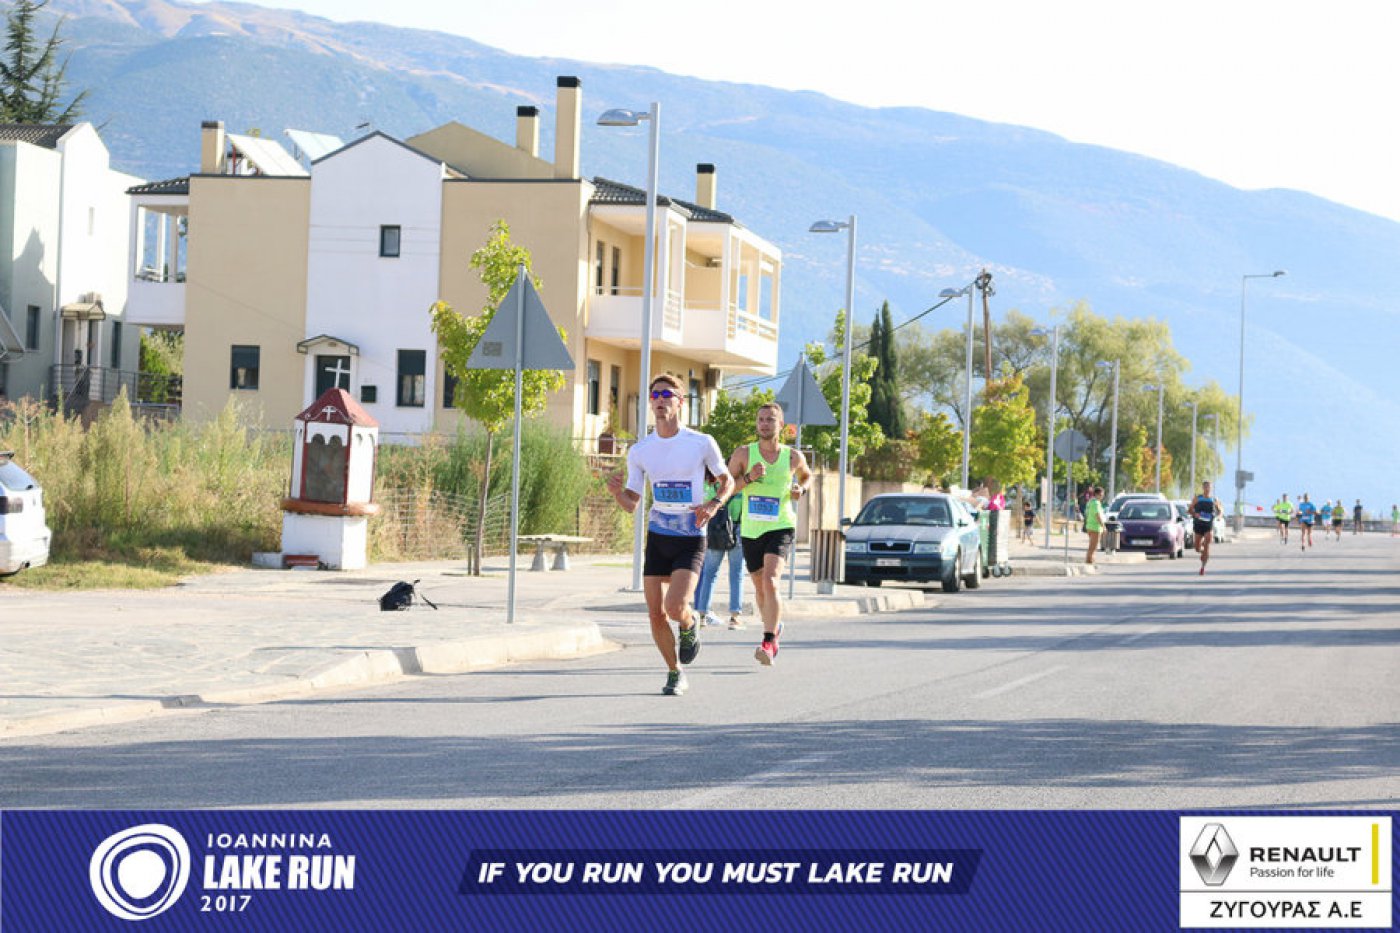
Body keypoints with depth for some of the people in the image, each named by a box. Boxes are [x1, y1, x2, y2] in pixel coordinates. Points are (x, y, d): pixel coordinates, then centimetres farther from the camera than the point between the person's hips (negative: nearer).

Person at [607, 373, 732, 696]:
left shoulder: (702, 443, -6)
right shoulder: (640, 451, 2)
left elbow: (727, 480, 8)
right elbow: (631, 503, 7)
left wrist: (714, 504, -13)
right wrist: (617, 491, -16)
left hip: (691, 539, -3)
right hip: (657, 537, 3)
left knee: (675, 608, -21)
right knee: (656, 615, 0)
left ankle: (689, 627, 16)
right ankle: (675, 672, 21)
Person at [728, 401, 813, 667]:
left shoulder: (793, 456, 1)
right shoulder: (744, 454, -2)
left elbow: (806, 475, 23)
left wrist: (801, 489, 0)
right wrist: (748, 478, -18)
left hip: (780, 528, -3)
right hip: (751, 531, 3)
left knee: (770, 581, -23)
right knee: (760, 587, 15)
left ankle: (769, 643, -27)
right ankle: (774, 626, 44)